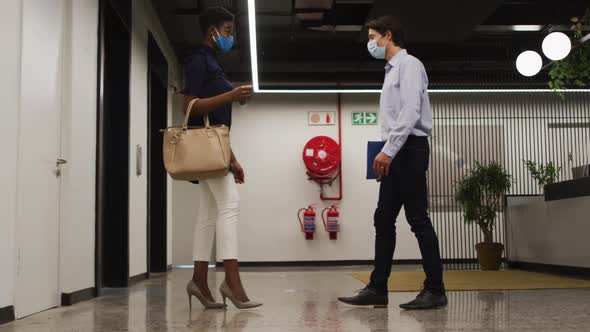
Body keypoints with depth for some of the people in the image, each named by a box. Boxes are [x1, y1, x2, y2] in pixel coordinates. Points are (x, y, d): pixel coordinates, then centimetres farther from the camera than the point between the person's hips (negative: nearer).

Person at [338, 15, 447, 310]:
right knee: (383, 219, 4)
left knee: (417, 219, -8)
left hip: (409, 150, -9)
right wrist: (386, 153, 16)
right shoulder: (392, 70, 23)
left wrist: (388, 150, -21)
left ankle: (435, 290, -2)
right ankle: (377, 289, 5)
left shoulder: (409, 64, -5)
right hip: (395, 154, 9)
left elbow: (411, 112, -17)